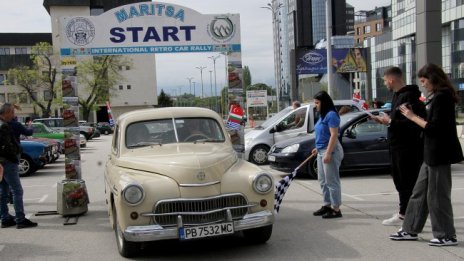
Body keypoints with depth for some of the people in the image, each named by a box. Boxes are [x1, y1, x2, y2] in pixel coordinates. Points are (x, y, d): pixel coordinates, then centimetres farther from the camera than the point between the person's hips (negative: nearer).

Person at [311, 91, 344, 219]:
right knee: (323, 181, 15)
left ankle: (336, 209, 0)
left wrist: (328, 153, -23)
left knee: (332, 181, -6)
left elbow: (334, 135, -20)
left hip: (330, 150, -10)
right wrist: (318, 148, 21)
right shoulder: (323, 115, 14)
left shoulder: (331, 114, -14)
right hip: (322, 151, 10)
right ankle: (327, 205, 24)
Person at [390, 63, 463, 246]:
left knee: (437, 195, -1)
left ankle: (447, 236, 10)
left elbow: (434, 127, -20)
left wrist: (413, 117, -11)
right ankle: (410, 230, 21)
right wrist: (413, 116, 6)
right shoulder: (436, 97, 15)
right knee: (420, 192, 13)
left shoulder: (442, 97, -16)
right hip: (431, 154, 10)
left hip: (439, 154, -10)